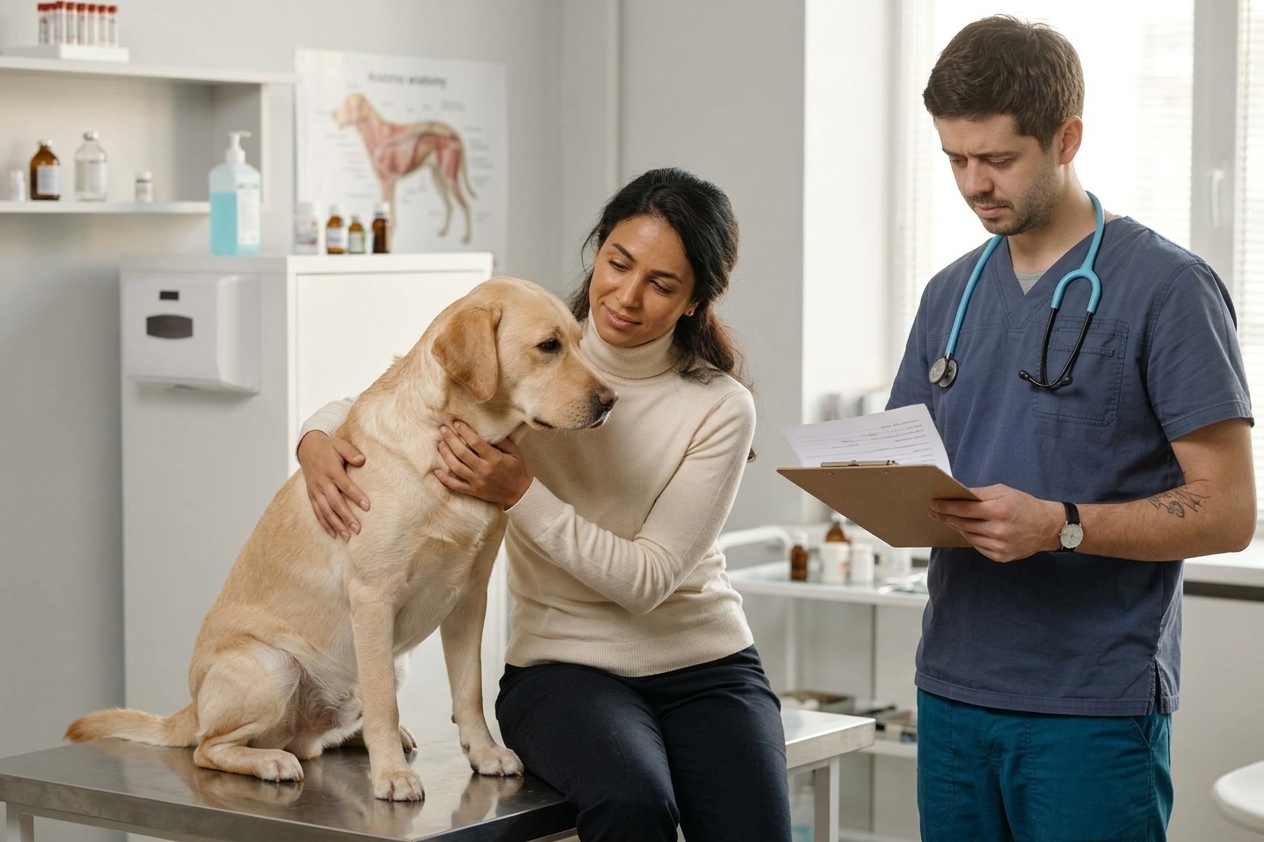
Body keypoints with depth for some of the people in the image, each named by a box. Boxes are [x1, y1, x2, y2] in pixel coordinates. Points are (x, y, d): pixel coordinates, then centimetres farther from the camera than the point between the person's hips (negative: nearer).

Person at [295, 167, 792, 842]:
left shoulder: (720, 409, -6)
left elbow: (648, 580, -13)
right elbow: (364, 407, 8)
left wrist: (522, 495, -22)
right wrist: (317, 440, -16)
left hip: (704, 664, 1)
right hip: (564, 661, 0)